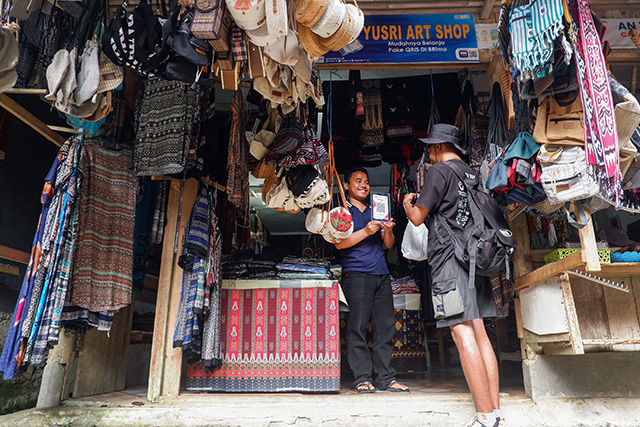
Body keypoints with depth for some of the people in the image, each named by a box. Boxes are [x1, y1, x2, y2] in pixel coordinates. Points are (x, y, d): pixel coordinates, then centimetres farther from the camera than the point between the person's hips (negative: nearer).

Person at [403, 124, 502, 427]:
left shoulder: (439, 170, -3)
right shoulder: (473, 173, 19)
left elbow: (418, 218, -4)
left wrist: (407, 204, 18)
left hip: (449, 257, -8)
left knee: (462, 334, -9)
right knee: (479, 332, 7)